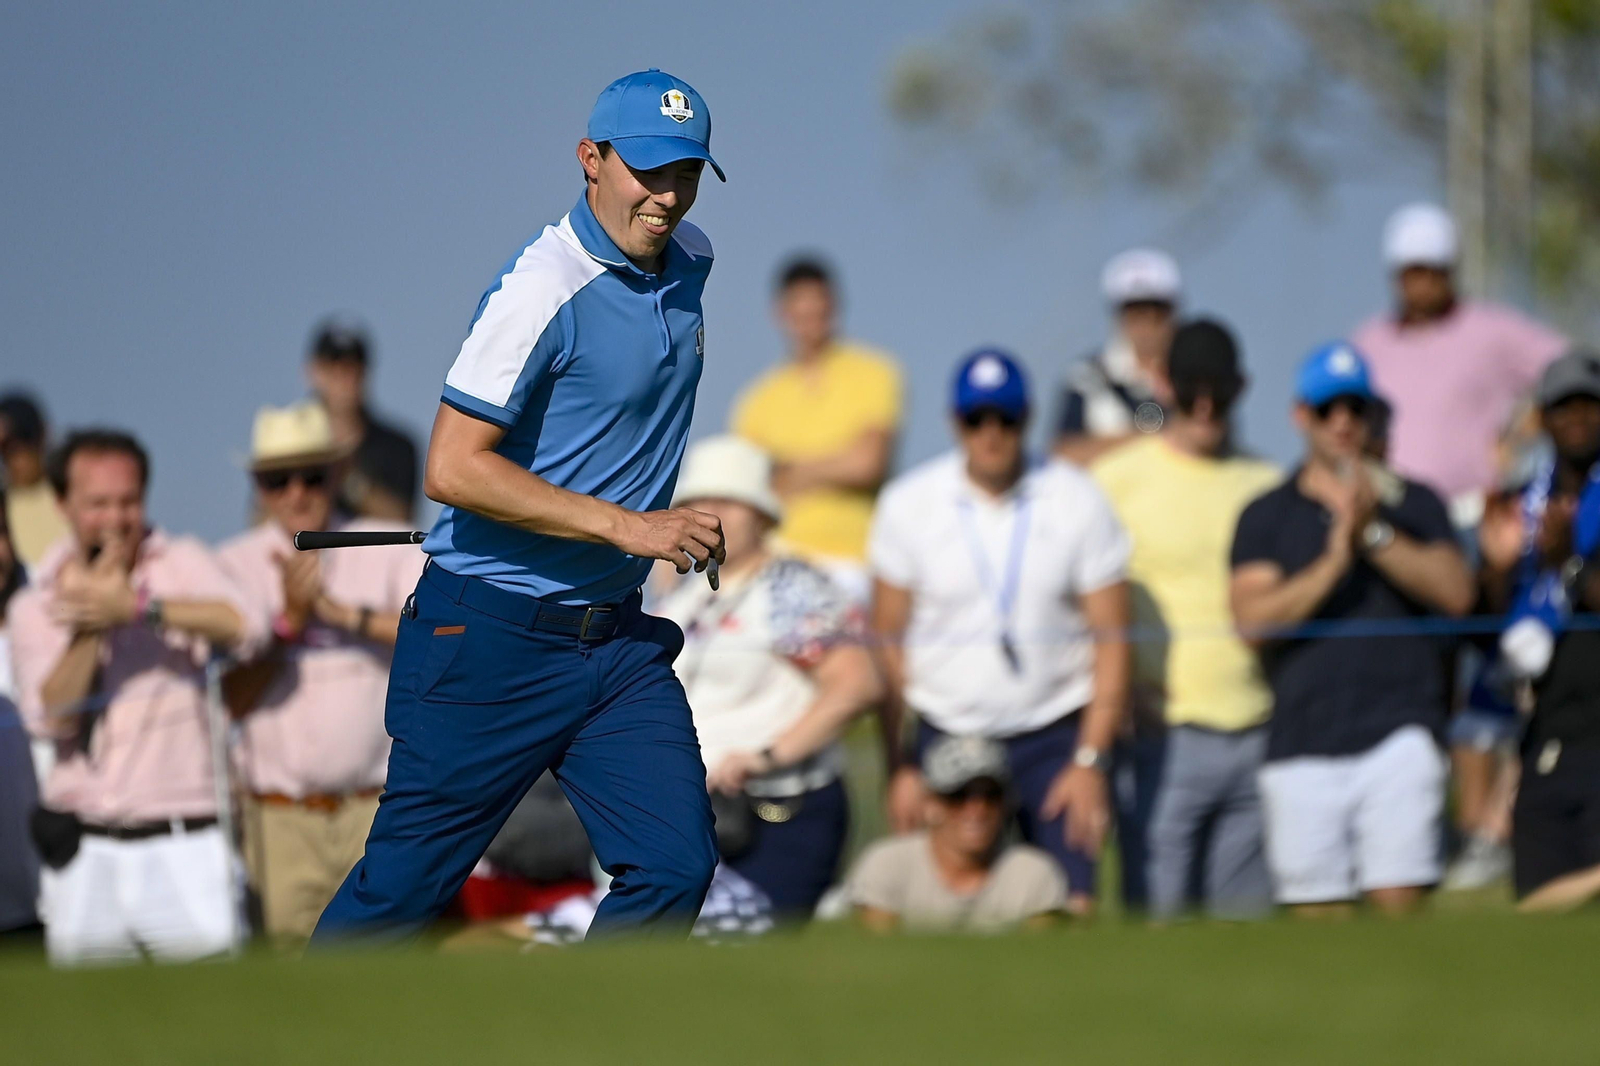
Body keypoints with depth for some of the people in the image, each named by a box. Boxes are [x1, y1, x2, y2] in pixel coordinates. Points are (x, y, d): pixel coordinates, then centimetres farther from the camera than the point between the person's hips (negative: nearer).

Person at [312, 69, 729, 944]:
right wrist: (625, 526, -23)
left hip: (617, 639, 7)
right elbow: (452, 469, -22)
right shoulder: (542, 289, -18)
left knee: (673, 867, -6)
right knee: (405, 883, -2)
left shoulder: (689, 262, 8)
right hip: (491, 640, -7)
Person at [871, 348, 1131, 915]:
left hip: (1056, 738, -1)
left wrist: (1090, 761, -9)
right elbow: (888, 643, 3)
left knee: (1072, 909, -13)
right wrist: (899, 766, -2)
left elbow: (1110, 639, -1)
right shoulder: (909, 505, 1)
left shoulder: (1077, 502, -1)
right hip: (948, 735, 1)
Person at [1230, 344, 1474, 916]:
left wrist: (1375, 534, -10)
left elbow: (1456, 591, -3)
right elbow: (1254, 619, -3)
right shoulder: (1268, 515, 11)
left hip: (1398, 733, -1)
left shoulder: (1415, 504, 13)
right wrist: (1334, 559, -13)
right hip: (1302, 748, 1)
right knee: (1319, 915, 0)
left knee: (1399, 901, -12)